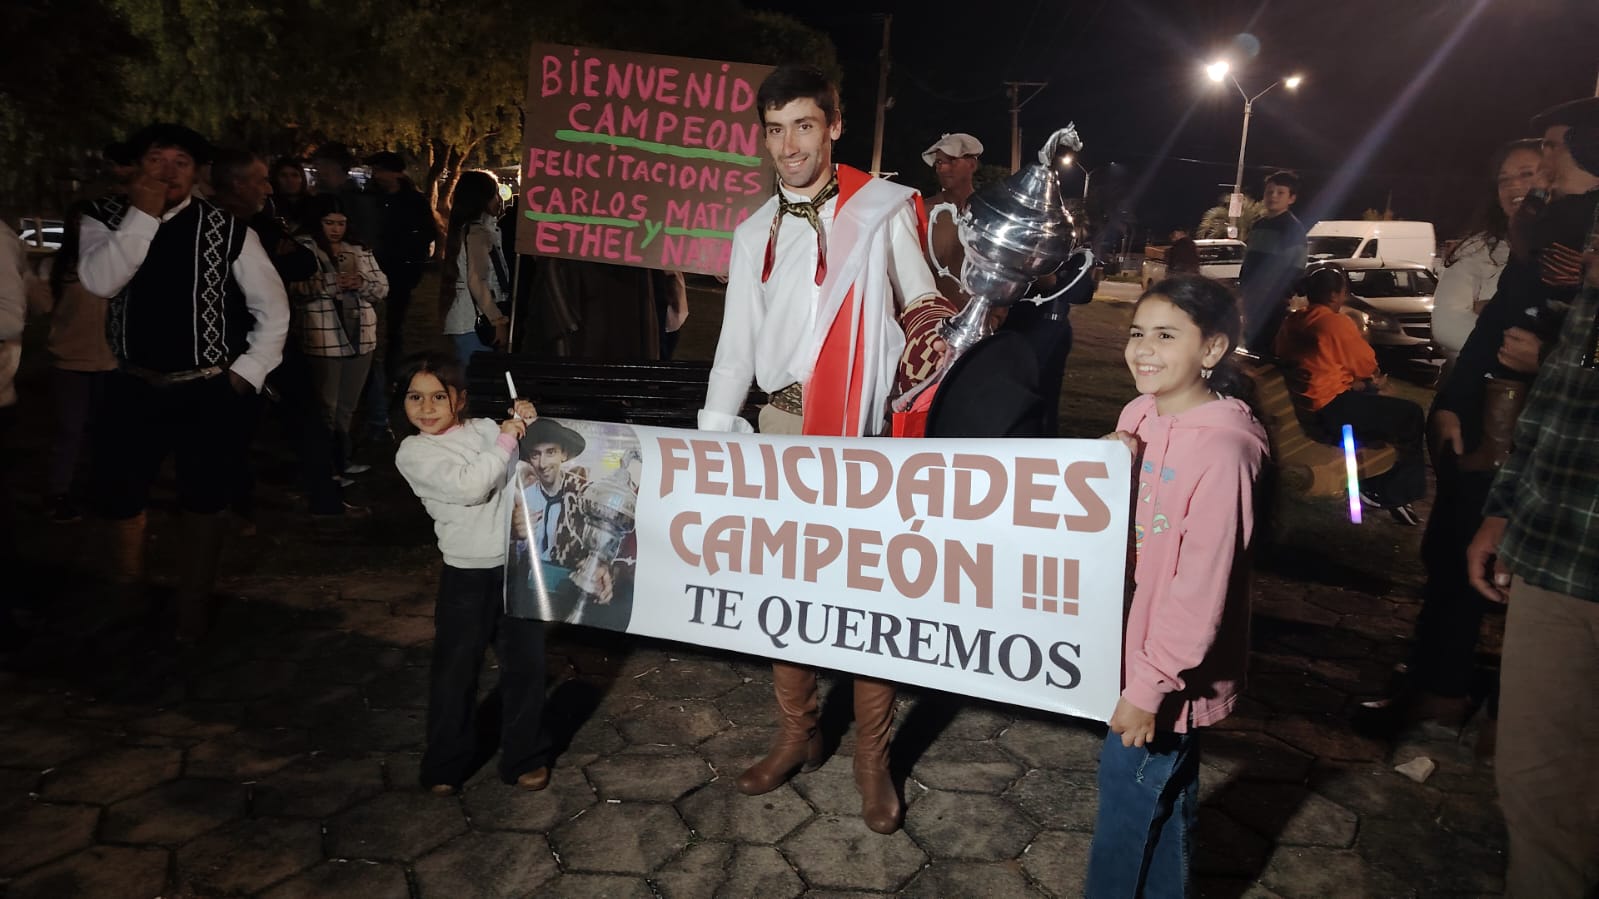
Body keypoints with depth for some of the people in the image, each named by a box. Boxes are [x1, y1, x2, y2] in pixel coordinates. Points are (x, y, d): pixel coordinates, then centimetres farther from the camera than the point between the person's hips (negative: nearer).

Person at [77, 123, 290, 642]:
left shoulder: (226, 230, -5)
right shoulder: (107, 218, 1)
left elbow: (273, 308, 0)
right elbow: (98, 282, -18)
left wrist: (246, 373, -5)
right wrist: (142, 214, -20)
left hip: (209, 389, -2)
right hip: (135, 386, 2)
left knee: (204, 499, 7)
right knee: (117, 494, 6)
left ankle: (194, 605, 27)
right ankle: (124, 597, 33)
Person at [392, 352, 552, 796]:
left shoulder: (485, 429, 5)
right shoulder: (413, 452, -5)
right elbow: (467, 486, -19)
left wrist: (529, 424, -5)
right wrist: (506, 441, -14)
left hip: (520, 563, 3)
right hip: (468, 576, -2)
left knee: (524, 663, 10)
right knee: (456, 668, 10)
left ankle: (525, 756, 27)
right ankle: (448, 762, 30)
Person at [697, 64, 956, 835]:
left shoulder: (881, 213, 0)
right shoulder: (754, 232, 12)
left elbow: (924, 303, 4)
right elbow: (736, 342, 10)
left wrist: (932, 331, -17)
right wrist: (713, 439, 4)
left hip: (859, 426, -4)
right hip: (779, 422, 4)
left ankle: (872, 758, 15)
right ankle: (796, 734, 28)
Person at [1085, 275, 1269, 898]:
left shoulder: (1221, 450, -24)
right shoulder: (1139, 415, 0)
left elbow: (1202, 583, -23)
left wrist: (1150, 683, -20)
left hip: (1172, 667, -7)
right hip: (1136, 641, 7)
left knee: (1130, 794, 6)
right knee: (1165, 793, 23)